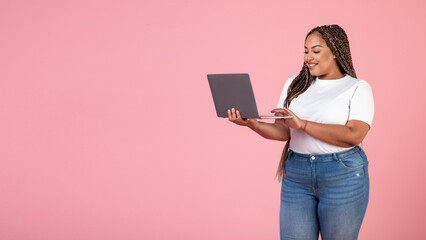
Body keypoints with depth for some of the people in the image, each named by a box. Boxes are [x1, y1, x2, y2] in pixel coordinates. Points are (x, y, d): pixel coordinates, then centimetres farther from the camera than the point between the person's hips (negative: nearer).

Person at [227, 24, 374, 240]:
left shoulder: (358, 88, -1)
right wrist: (252, 123, -16)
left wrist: (302, 124, -21)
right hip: (297, 176, 3)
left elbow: (354, 135, -16)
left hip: (342, 176, -3)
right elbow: (283, 131, 4)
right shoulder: (295, 84, 11)